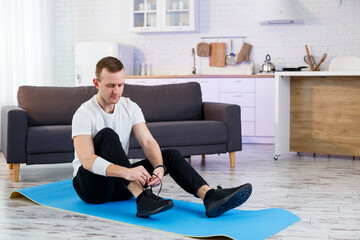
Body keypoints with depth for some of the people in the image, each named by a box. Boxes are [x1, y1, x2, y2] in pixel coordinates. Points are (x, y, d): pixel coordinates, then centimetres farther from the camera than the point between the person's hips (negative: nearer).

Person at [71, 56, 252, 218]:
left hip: (120, 183, 6)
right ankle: (142, 198, -47)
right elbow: (87, 159, -31)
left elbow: (148, 142, -11)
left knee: (171, 155, -12)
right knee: (107, 134, -33)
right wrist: (126, 172, -47)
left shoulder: (130, 108, 0)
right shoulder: (85, 114, -18)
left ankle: (210, 196, -34)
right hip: (91, 185, -5)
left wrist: (159, 167, -33)